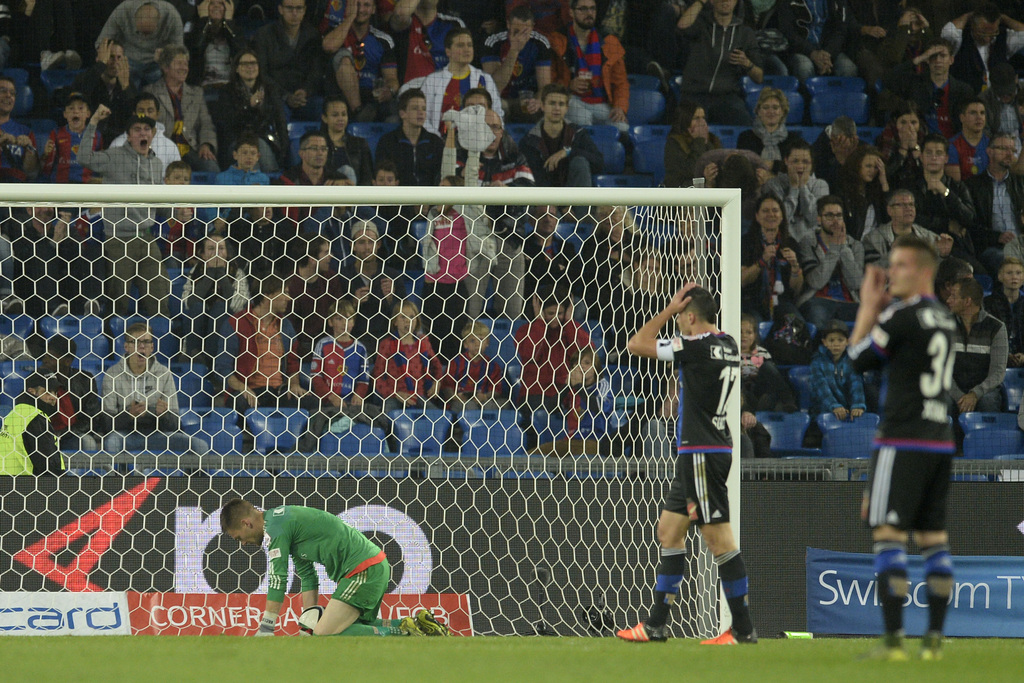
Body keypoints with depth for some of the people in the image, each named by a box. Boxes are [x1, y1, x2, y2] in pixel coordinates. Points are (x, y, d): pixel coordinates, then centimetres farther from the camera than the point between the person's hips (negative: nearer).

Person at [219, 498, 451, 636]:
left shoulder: (276, 526, -10)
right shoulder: (285, 519, 21)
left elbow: (277, 580, -14)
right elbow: (307, 575, 22)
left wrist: (265, 631, -10)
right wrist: (310, 616, 10)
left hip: (363, 570, -10)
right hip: (376, 567, 10)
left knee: (324, 636, -14)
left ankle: (406, 633, -13)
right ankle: (413, 626, 12)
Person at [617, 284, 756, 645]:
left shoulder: (697, 347, -16)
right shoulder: (728, 345, 11)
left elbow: (637, 345, -9)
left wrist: (670, 309, -2)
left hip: (701, 453, -10)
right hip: (696, 455, 10)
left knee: (719, 539, -7)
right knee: (669, 530, 14)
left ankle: (743, 628, -6)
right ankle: (657, 624, 18)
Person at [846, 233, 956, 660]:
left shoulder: (902, 316, -11)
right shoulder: (945, 320, 14)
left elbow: (859, 360, 0)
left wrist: (867, 308, 9)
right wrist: (882, 306, 18)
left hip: (902, 441, -8)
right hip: (940, 441, 8)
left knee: (888, 537, -8)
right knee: (934, 539, 9)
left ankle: (893, 638, -15)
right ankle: (934, 638, 8)